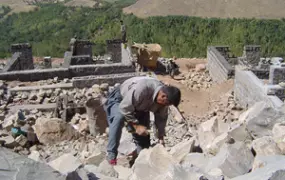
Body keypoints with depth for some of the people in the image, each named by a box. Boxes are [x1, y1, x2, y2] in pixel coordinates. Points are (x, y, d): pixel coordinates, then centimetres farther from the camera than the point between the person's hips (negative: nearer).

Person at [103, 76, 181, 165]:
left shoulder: (163, 98, -20)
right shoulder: (142, 89, -43)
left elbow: (161, 117, -5)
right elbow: (124, 108, -36)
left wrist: (161, 136, -8)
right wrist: (136, 125, -34)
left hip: (139, 107, 6)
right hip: (121, 99, -6)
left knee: (143, 134, -1)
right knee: (119, 118, -33)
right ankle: (111, 155, -27)